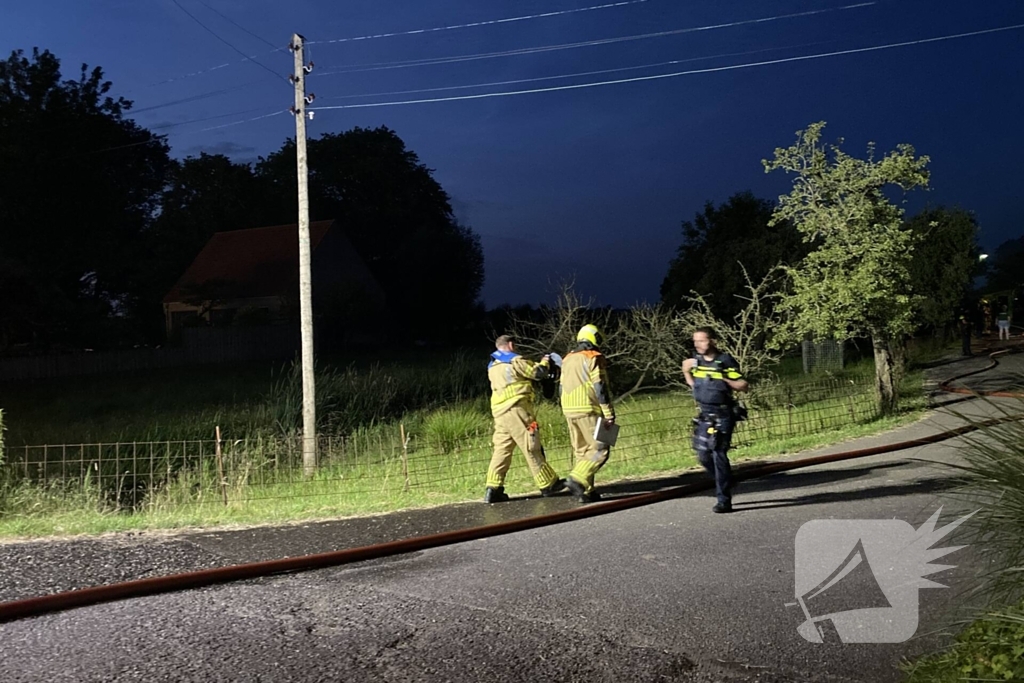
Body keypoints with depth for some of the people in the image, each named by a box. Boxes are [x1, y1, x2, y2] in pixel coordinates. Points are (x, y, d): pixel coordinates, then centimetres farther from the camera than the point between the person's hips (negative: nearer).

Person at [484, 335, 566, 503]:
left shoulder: (493, 366, 21)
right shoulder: (515, 361, -5)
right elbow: (538, 373, -3)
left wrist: (536, 364, 27)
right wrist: (544, 362, 18)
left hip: (499, 411, 8)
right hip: (516, 409, -8)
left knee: (502, 449, 5)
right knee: (532, 448, -2)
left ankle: (493, 489, -2)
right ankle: (548, 485, 5)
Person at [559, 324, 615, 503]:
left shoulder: (567, 360, 16)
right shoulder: (594, 359, -6)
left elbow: (561, 389, 17)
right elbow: (600, 389, -12)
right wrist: (609, 415, -11)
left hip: (570, 411, 7)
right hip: (588, 410, -7)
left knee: (581, 452, 13)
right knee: (600, 450, -4)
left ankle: (586, 491, 11)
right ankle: (577, 479, -20)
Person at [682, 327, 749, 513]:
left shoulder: (726, 361, -11)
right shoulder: (696, 360, 4)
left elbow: (744, 386, -10)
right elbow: (685, 366, 29)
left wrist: (725, 378, -23)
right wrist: (692, 383, 15)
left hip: (723, 415, -6)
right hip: (704, 414, 6)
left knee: (719, 455, -11)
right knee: (703, 456, 7)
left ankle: (724, 501, -6)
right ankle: (725, 484, 29)